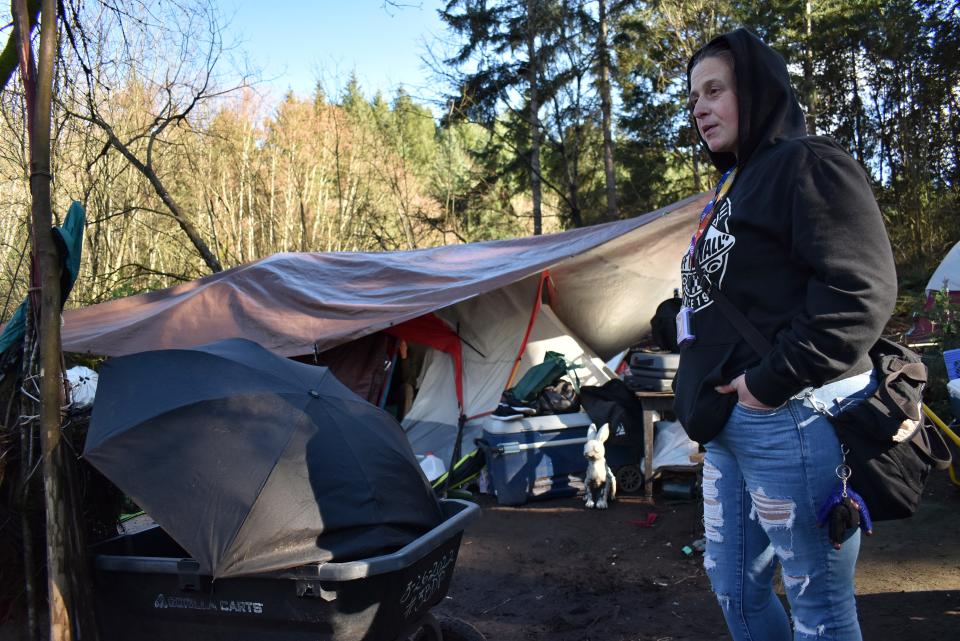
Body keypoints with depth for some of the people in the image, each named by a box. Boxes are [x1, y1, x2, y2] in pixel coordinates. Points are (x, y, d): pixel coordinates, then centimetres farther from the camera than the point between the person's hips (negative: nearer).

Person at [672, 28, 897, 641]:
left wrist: (775, 379, -19)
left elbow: (863, 289, -20)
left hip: (794, 422, -10)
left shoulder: (807, 164, -8)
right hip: (730, 423, 10)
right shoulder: (735, 183, 21)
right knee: (733, 583, 18)